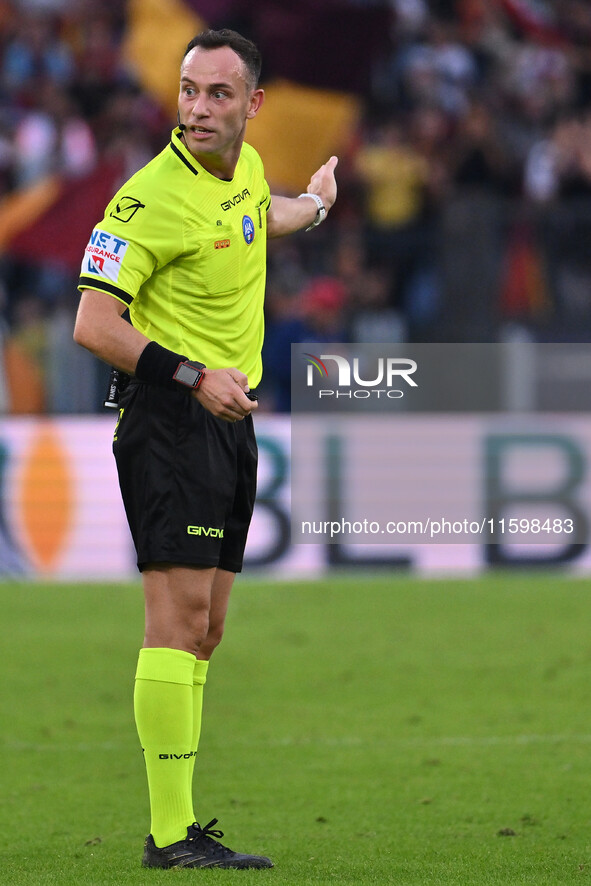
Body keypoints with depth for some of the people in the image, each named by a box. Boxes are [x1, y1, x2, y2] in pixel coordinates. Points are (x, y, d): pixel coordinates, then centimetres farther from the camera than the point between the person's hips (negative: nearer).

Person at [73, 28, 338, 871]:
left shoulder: (245, 169, 10)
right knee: (180, 616, -14)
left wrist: (313, 206, 55)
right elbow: (93, 324, -18)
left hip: (230, 422, 9)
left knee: (203, 630, 9)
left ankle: (174, 823, 14)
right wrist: (193, 377, -24)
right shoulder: (154, 197, -16)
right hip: (169, 422, -9)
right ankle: (172, 832, -16)